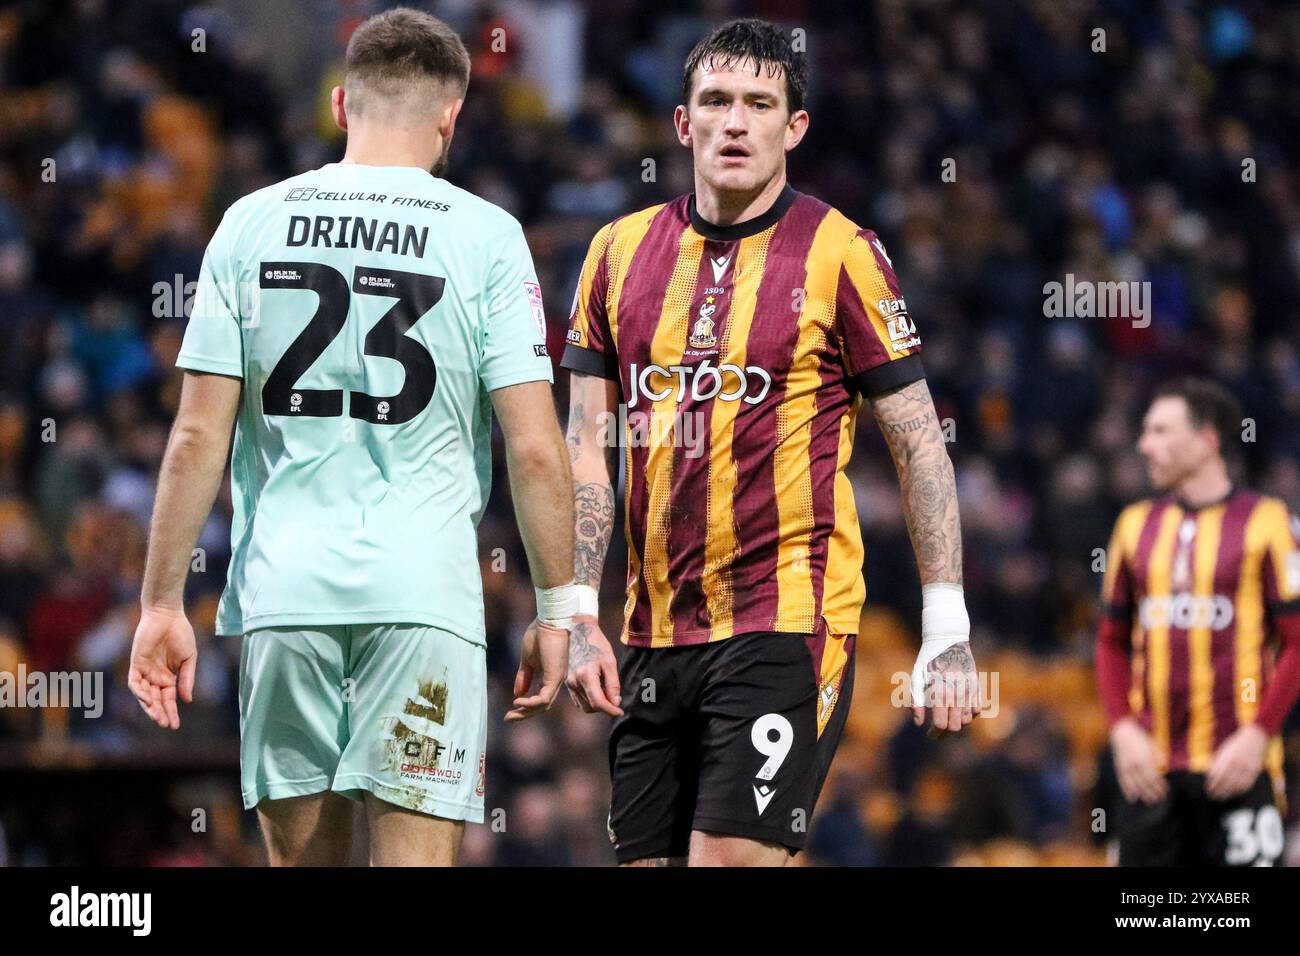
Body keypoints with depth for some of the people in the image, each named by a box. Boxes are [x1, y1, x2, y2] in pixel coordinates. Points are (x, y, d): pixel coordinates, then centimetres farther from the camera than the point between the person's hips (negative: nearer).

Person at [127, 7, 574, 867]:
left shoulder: (252, 224, 6)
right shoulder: (486, 235, -1)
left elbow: (198, 435, 3)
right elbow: (535, 449, -5)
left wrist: (162, 602, 8)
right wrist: (558, 609, 4)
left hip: (280, 592, 2)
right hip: (424, 592, -2)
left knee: (301, 856, 12)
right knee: (413, 854, -3)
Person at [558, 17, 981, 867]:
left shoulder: (839, 253, -3)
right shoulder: (621, 252, 10)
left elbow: (920, 444, -2)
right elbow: (589, 447, 11)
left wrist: (948, 631, -7)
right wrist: (579, 616, 2)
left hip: (789, 626, -5)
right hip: (654, 632, 5)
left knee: (730, 856, -14)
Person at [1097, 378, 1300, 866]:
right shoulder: (1136, 525, 14)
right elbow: (1112, 642, 17)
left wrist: (1256, 737, -11)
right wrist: (1123, 729, 2)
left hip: (1234, 765, -4)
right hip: (1150, 766, 4)